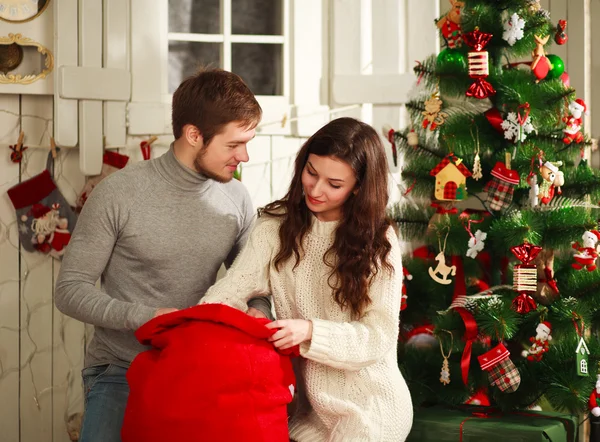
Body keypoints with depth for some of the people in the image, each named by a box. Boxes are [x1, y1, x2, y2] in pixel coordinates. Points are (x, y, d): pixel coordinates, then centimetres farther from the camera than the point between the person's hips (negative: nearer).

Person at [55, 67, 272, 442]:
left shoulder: (237, 199, 2)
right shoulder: (118, 194, -11)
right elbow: (71, 290, -8)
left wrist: (259, 310, -9)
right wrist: (146, 316, -20)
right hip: (120, 372, -3)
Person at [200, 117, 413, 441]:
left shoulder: (377, 241, -9)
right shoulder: (276, 226, -1)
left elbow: (379, 337, -14)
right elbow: (234, 287, -14)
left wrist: (310, 331, -28)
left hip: (368, 410, -3)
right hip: (307, 404, 3)